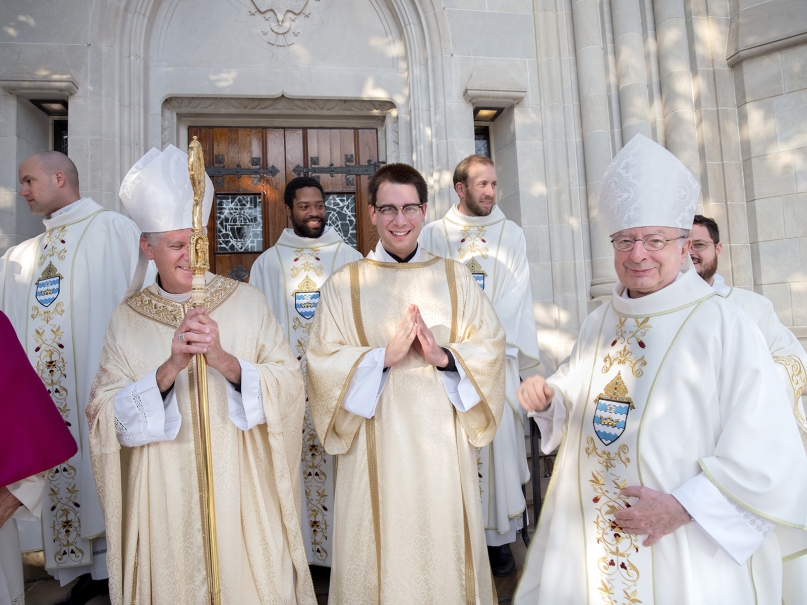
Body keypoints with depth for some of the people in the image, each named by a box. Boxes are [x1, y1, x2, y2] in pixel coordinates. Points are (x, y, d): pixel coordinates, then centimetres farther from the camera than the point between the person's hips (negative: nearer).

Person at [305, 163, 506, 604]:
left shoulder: (455, 277, 6)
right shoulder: (343, 285, 1)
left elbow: (491, 345, 1)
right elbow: (321, 363, -6)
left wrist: (444, 356, -16)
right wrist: (384, 356, -19)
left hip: (442, 443, 2)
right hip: (377, 446, -1)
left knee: (445, 546, 12)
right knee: (382, 549, 10)